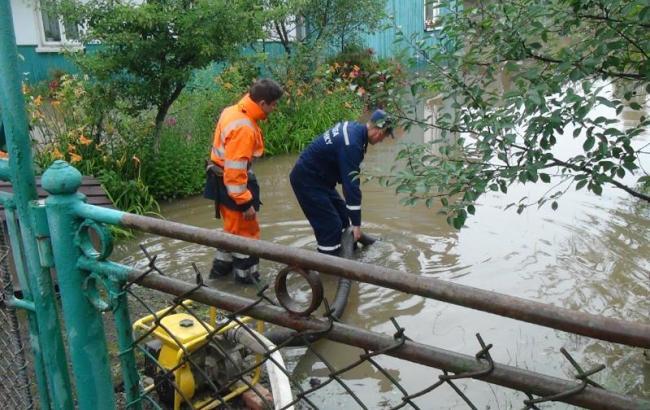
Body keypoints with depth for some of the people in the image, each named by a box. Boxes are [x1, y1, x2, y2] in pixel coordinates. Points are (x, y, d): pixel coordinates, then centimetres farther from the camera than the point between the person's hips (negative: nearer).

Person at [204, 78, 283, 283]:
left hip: (222, 180, 10)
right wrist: (246, 202, -22)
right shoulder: (243, 128, -28)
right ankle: (246, 276, 21)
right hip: (231, 184, -10)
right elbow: (235, 170, -29)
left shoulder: (234, 111, 3)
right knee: (246, 231, 6)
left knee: (234, 227, 24)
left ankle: (221, 266, 38)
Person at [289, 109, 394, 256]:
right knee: (330, 226, -9)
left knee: (342, 217, 15)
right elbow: (351, 185, -26)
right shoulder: (351, 144, -28)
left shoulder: (354, 128, 1)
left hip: (317, 176, 10)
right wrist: (356, 223, -20)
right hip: (307, 179, -10)